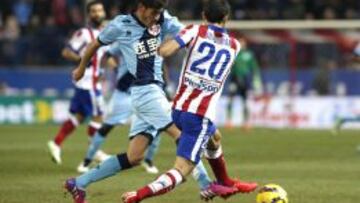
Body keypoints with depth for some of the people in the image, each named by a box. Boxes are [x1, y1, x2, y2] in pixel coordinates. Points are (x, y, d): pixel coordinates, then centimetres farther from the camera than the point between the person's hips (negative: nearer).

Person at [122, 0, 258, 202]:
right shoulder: (234, 45, 5)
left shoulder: (196, 31, 1)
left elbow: (164, 51, -13)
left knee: (213, 136, 34)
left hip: (179, 108, 4)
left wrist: (172, 38, 8)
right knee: (181, 171, -9)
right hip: (202, 117, -4)